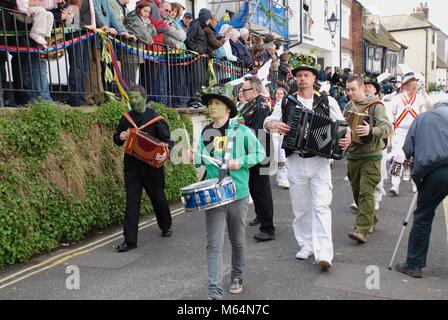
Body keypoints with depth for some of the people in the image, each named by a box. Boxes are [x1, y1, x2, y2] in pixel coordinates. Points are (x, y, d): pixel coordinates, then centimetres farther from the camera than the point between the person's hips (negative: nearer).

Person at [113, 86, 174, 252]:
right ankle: (130, 240, 2)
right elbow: (116, 139, 17)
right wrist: (120, 137, -7)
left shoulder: (155, 116, -4)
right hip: (132, 166, 3)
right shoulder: (126, 118, 8)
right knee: (131, 203, -2)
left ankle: (166, 226, 39)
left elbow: (167, 139, -6)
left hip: (152, 165, -2)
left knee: (158, 198, 13)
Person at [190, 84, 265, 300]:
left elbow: (260, 153, 0)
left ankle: (237, 278, 38)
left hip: (237, 194, -1)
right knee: (214, 245, -5)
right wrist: (194, 157, -7)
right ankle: (214, 292, -4)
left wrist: (241, 162, -15)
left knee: (237, 240, 16)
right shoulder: (206, 132, 6)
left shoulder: (241, 130, -4)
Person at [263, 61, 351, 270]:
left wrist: (347, 137, -15)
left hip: (319, 160, -2)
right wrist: (273, 124, -12)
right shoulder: (287, 102, 8)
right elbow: (267, 122, 11)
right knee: (301, 206, 10)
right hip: (295, 161, 2)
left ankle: (324, 253, -10)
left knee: (321, 206, -9)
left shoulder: (327, 102, 4)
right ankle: (306, 246, 23)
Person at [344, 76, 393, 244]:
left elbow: (388, 128, -18)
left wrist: (371, 130, -36)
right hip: (352, 155, 7)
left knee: (366, 192, -12)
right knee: (356, 191, 13)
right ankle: (371, 221, 32)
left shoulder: (375, 105, -6)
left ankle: (362, 230, -15)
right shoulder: (349, 107, 12)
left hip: (370, 156, -6)